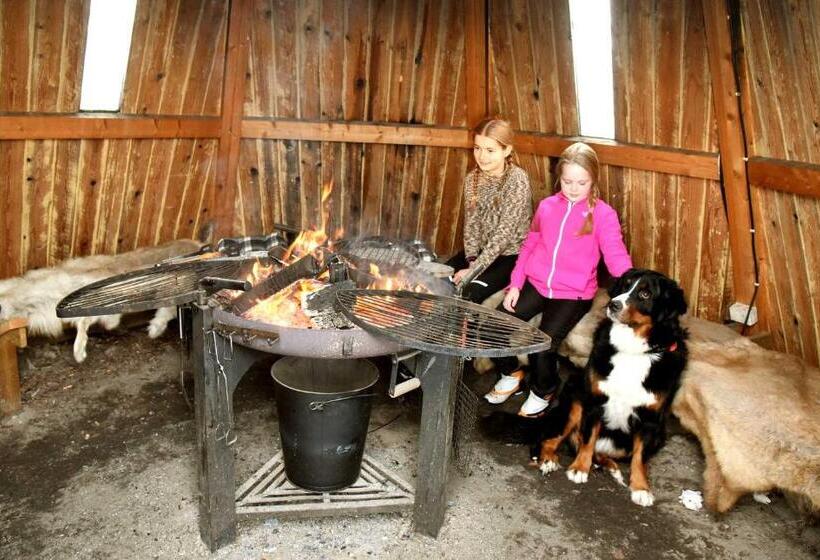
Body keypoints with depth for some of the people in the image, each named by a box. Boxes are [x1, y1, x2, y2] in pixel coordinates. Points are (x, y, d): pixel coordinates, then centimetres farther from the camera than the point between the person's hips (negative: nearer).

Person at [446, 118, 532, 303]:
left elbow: (505, 232, -22)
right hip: (482, 251, 6)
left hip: (511, 255, -5)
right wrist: (471, 259, -15)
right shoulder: (472, 178, -1)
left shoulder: (517, 180, -19)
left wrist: (474, 269, -25)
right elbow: (471, 222, 1)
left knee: (467, 294, -23)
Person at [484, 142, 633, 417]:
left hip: (574, 293, -4)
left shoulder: (603, 214, -4)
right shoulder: (547, 206, 8)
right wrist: (516, 284, 6)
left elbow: (616, 255, -14)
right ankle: (511, 374, 18)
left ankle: (542, 392, 11)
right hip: (535, 283, 4)